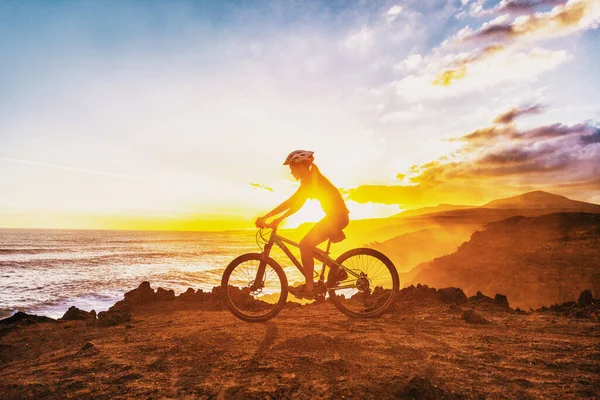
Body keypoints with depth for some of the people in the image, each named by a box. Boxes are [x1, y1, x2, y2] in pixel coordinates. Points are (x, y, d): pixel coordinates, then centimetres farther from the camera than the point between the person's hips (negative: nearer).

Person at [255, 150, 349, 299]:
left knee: (305, 244, -14)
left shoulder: (312, 179, -16)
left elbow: (291, 202, -25)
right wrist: (278, 219, 7)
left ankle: (309, 288, -8)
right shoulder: (309, 180, 13)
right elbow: (297, 204, 14)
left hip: (337, 216, -10)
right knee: (308, 245, 12)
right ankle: (337, 272, 18)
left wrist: (265, 217, -25)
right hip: (335, 215, 10)